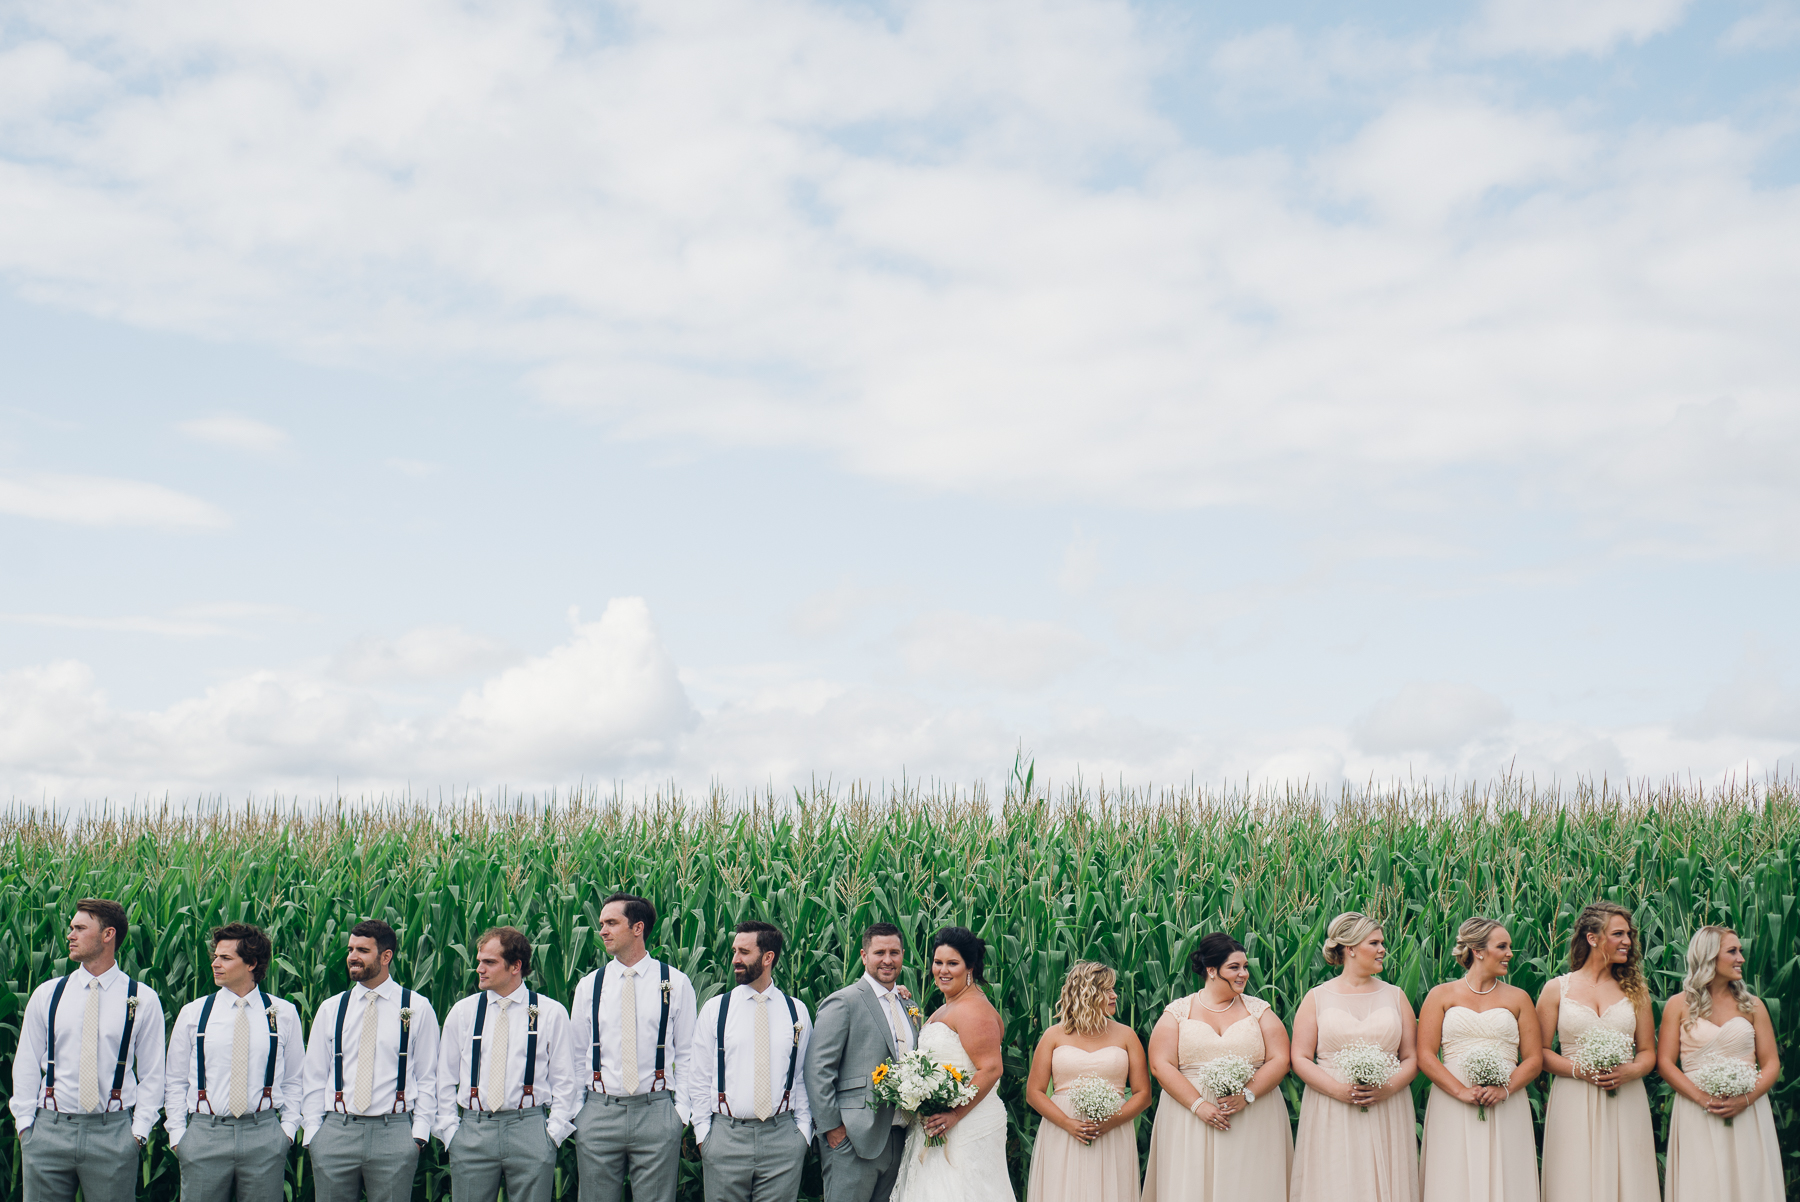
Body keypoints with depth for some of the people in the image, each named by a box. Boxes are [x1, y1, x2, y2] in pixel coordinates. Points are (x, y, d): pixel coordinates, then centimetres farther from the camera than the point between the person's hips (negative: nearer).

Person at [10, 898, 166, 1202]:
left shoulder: (143, 1000, 2)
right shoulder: (47, 995, 8)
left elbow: (152, 1072, 4)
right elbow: (26, 1064, 11)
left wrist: (139, 1131, -3)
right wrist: (25, 1125, 4)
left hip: (113, 1133, -2)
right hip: (49, 1130, 2)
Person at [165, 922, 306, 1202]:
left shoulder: (284, 1013, 6)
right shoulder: (192, 1013, 7)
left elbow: (295, 1080, 12)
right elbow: (176, 1081, 11)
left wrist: (288, 1128, 2)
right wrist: (177, 1136, 3)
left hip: (264, 1137, 0)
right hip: (205, 1134, 1)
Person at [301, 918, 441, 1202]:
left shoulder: (417, 1008, 3)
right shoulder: (330, 1009, 10)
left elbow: (427, 1079, 4)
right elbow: (313, 1077, 11)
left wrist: (418, 1135, -4)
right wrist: (312, 1134, 3)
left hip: (394, 1135, -2)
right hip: (336, 1132, 2)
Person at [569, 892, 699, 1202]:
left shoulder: (676, 982, 2)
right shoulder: (589, 986, 7)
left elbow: (687, 1053, 5)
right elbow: (577, 1056, 12)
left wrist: (682, 1111, -1)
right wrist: (574, 1113, 7)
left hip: (656, 1111, -2)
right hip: (599, 1112, 2)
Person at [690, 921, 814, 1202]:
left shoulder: (796, 1011, 7)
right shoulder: (714, 1009, 4)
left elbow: (803, 1076, 9)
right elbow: (700, 1077, 5)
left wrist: (803, 1130, 3)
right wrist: (703, 1134, 0)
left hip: (782, 1138, 0)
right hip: (726, 1136, 0)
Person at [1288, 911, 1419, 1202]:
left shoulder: (1395, 995, 12)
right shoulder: (1317, 998, 5)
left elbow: (1411, 1058, 9)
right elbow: (1300, 1059, 0)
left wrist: (1388, 1088, -10)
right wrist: (1339, 1090, -14)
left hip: (1387, 1112, 2)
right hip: (1331, 1117, -2)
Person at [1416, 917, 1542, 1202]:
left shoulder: (1518, 998, 14)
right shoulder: (1442, 995, 8)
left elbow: (1534, 1059, 9)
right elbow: (1425, 1055, 0)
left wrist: (1505, 1088, -9)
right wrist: (1461, 1091, -13)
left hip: (1506, 1111, 2)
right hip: (1452, 1111, -2)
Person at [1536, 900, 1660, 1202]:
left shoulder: (1634, 990, 11)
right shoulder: (1556, 989, 4)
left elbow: (1648, 1052, 12)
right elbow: (1541, 1051, 3)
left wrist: (1631, 1071, -8)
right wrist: (1578, 1070, -12)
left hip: (1625, 1103, 2)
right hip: (1574, 1106, -2)